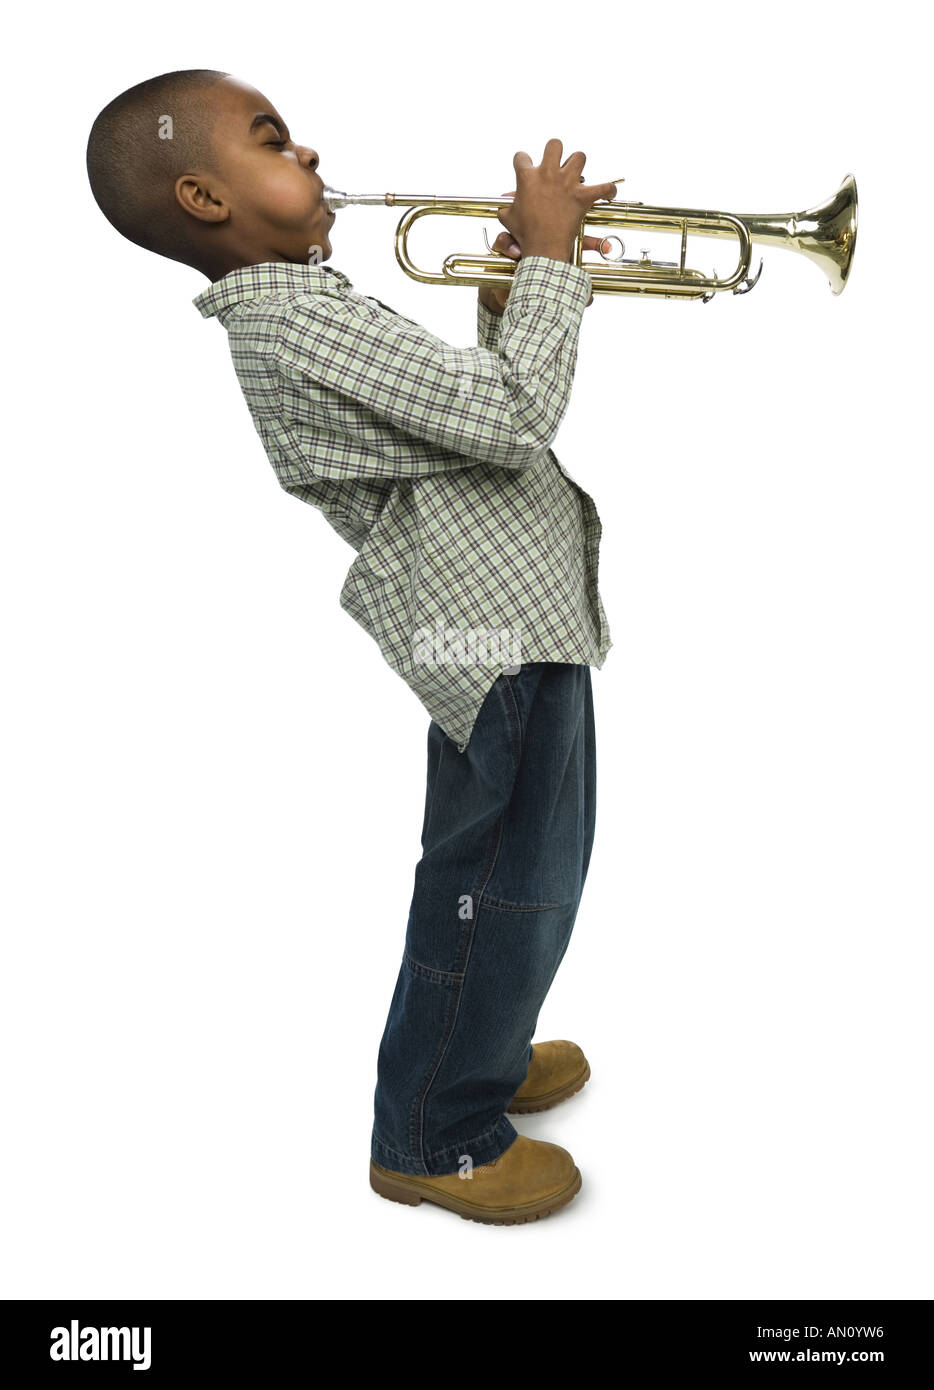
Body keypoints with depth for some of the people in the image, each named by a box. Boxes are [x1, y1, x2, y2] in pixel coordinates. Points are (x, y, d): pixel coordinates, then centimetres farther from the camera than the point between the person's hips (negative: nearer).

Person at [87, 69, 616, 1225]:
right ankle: (434, 1138, 24)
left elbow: (465, 412, 19)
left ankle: (480, 1056, 44)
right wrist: (548, 259, -12)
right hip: (501, 643, -10)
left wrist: (503, 305, 7)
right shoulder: (299, 319, -19)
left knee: (502, 886, 23)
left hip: (515, 619, 10)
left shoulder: (293, 308, 14)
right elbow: (512, 422, -23)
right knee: (498, 898, 4)